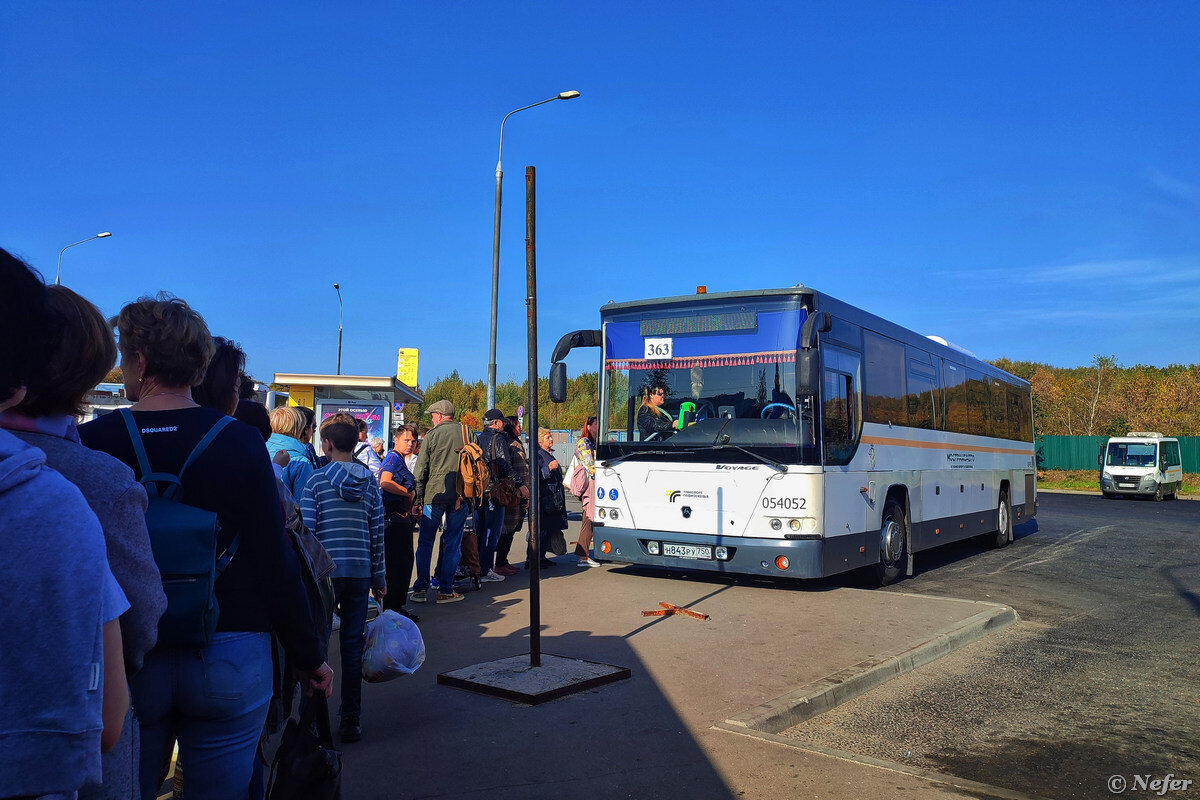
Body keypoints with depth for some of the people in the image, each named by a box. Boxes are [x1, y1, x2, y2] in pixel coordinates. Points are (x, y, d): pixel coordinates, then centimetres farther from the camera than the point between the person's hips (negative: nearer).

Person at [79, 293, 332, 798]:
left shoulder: (90, 443, -8)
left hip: (123, 662, 1)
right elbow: (275, 561, -9)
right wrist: (309, 657, 1)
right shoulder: (241, 443, -10)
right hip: (229, 657, 0)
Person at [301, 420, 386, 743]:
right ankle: (351, 720, 12)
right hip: (360, 572, 3)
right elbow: (377, 534, 7)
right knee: (353, 646, 8)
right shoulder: (370, 482, 6)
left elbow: (306, 530, -7)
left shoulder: (317, 479, -5)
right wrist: (379, 577, 13)